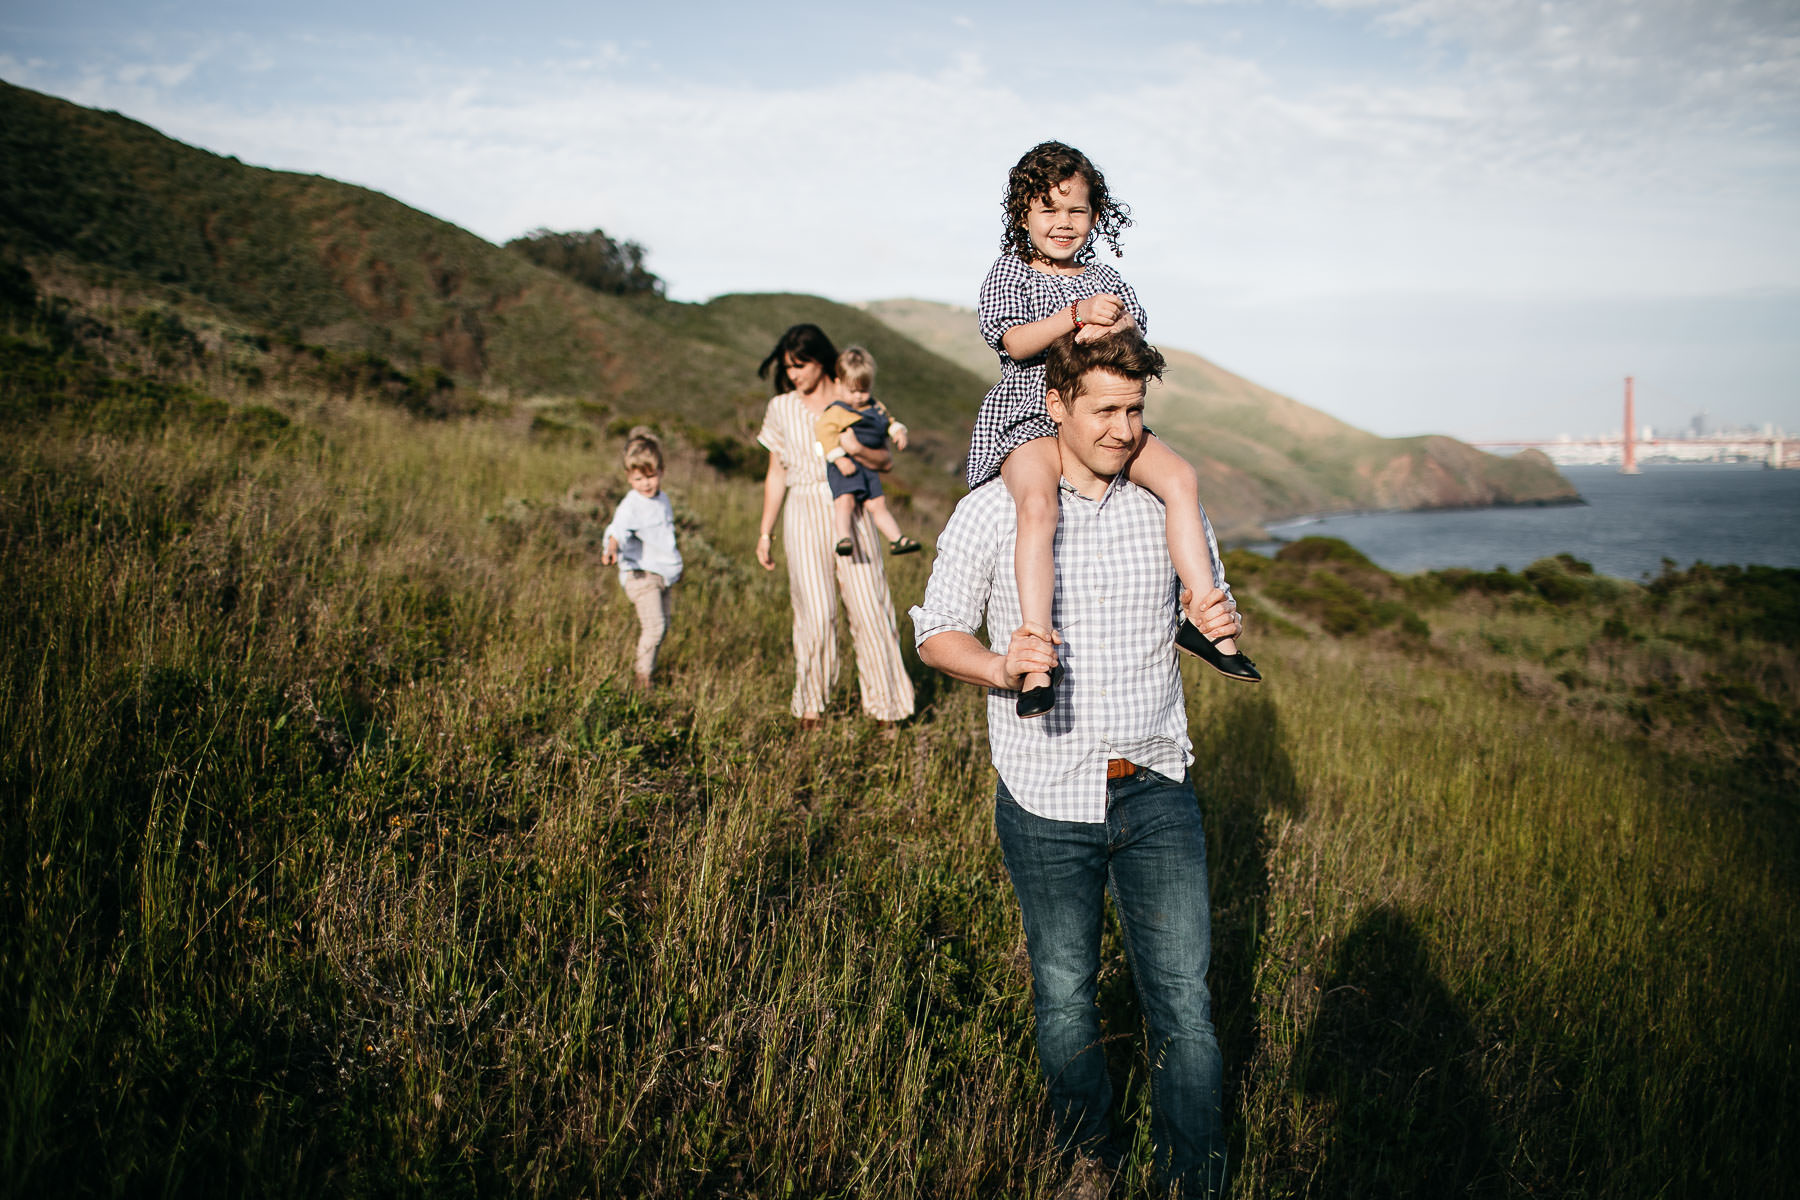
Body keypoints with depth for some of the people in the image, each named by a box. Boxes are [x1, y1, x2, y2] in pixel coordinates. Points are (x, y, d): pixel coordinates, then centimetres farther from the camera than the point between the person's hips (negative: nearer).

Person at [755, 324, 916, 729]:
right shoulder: (781, 408, 7)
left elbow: (886, 462, 4)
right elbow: (776, 475, 12)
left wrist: (859, 449, -17)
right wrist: (765, 533, 11)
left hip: (851, 514, 0)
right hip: (805, 517, 0)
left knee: (868, 607, -2)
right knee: (815, 613, -9)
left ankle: (884, 704, 9)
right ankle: (810, 703, 8)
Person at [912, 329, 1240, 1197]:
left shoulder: (1168, 505, 3)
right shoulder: (992, 513, -4)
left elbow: (1208, 604, 16)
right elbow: (936, 631, 1)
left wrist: (1220, 622, -10)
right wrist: (997, 664, -21)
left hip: (1156, 793, 2)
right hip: (1047, 800, -1)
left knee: (1183, 1001, 1)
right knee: (1065, 995, 13)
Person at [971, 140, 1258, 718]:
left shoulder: (1105, 279, 18)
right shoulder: (1009, 273, 5)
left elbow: (1136, 329, 3)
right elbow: (1015, 342, -11)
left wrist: (1114, 325, -19)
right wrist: (1076, 314, -24)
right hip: (1028, 420, -5)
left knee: (1179, 476, -17)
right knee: (1037, 504, -35)